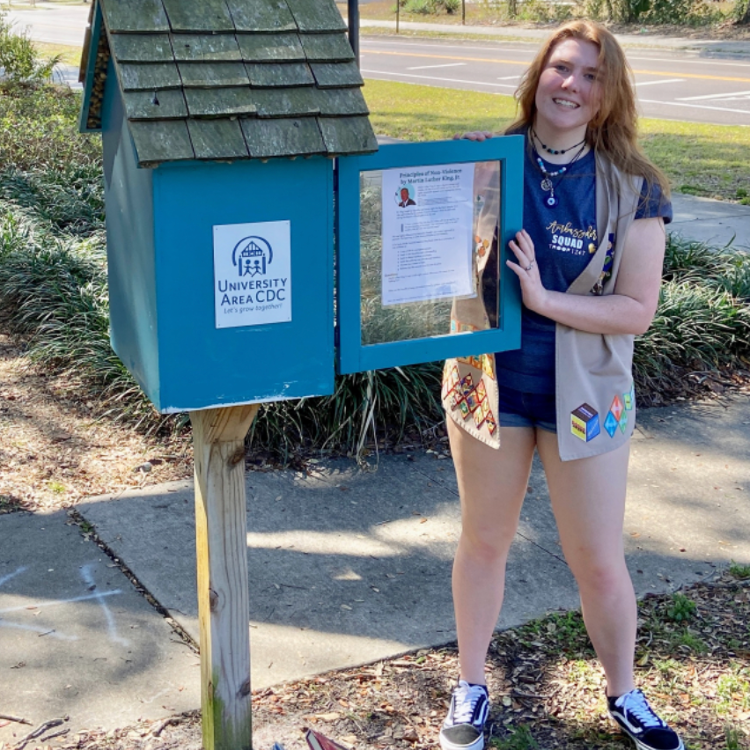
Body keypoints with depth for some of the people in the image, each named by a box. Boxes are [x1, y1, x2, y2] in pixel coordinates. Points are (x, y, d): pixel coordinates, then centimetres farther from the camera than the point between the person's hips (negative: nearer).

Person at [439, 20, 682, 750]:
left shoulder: (633, 189, -9)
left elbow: (637, 309, -12)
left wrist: (544, 298, -24)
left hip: (585, 392, -1)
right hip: (489, 381, 1)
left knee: (599, 561, 10)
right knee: (483, 542, 16)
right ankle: (470, 689, 36)